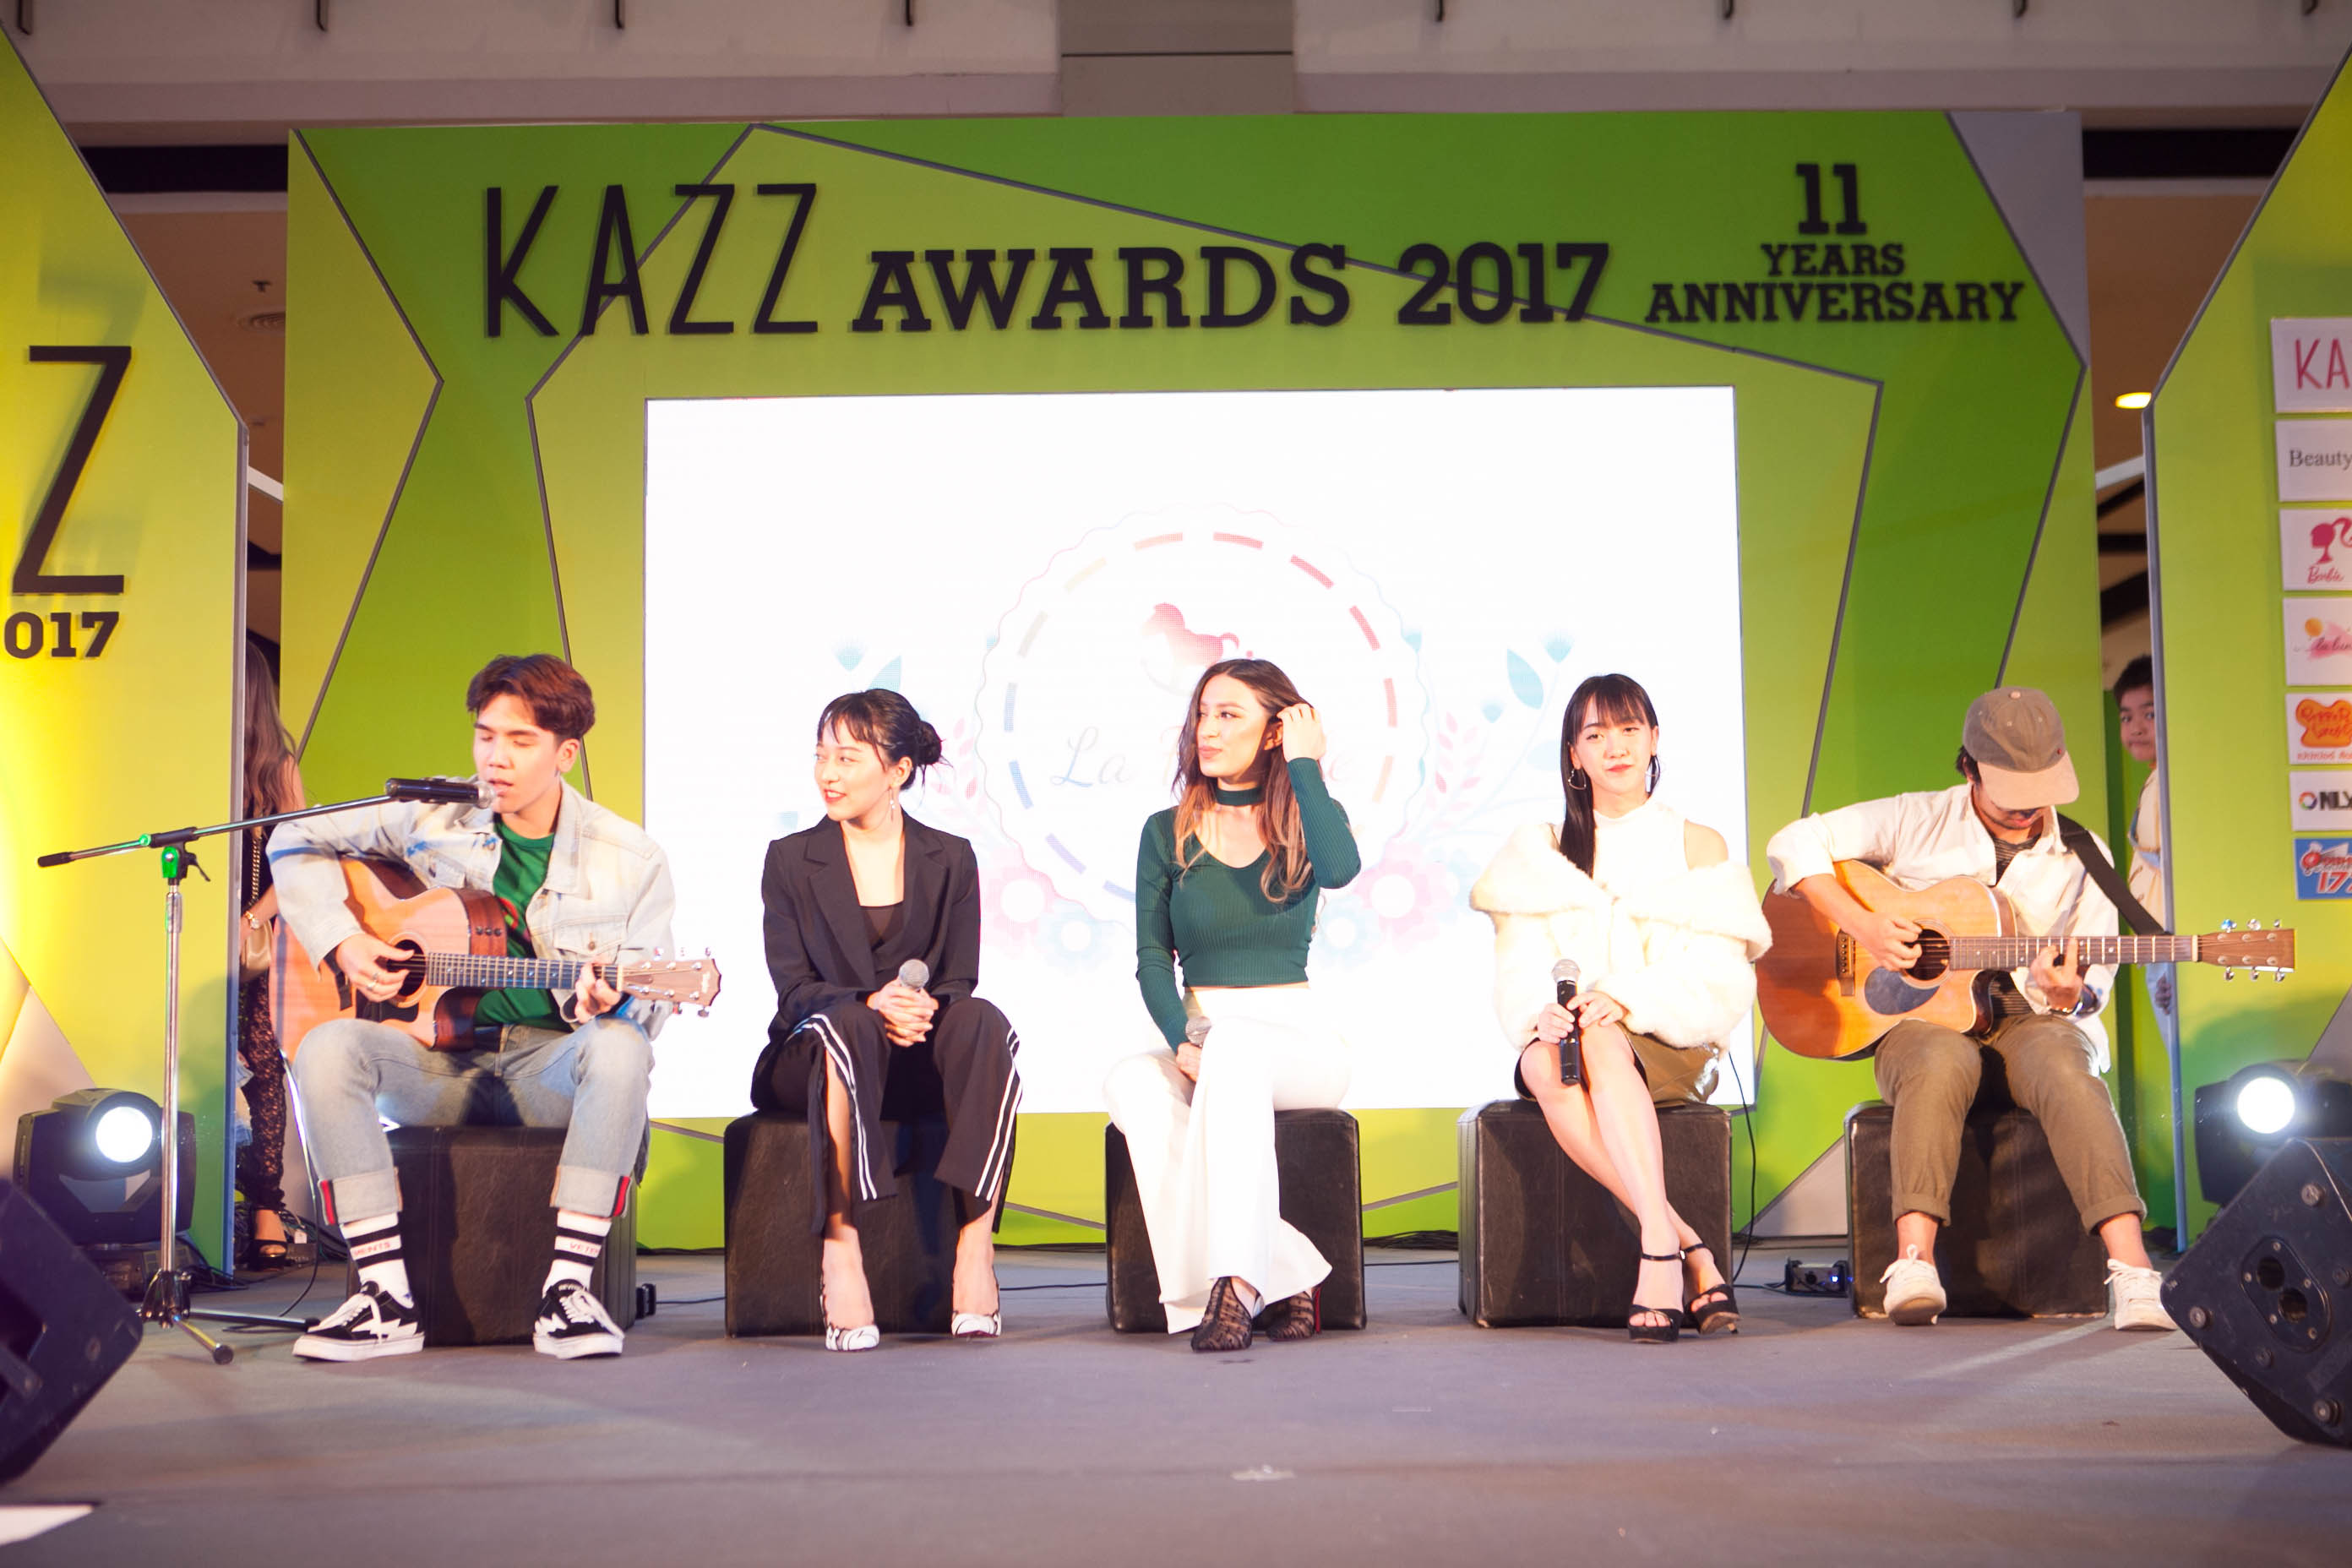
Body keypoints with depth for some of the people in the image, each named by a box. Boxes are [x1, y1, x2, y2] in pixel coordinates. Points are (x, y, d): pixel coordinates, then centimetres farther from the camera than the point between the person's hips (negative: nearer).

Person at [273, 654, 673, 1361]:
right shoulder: (433, 824, 3)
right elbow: (297, 841, 14)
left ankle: (567, 1286, -32)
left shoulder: (630, 860, -1)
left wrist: (604, 1002, -24)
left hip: (551, 1068, -2)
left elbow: (647, 1006, 0)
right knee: (326, 1050, -28)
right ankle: (387, 1294, -27)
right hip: (440, 1060, 2)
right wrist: (341, 942, 0)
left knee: (618, 1049, -37)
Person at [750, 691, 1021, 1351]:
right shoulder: (791, 860, 5)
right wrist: (872, 1005, -26)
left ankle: (976, 1245, -37)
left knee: (985, 1023, -32)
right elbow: (794, 990, -5)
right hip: (810, 1061, -2)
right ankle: (840, 1252, -42)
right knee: (845, 1025, -38)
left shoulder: (950, 860, 9)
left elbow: (960, 983, 2)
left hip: (918, 1061, 2)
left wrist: (920, 1008, -23)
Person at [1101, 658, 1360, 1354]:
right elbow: (1153, 958, 1)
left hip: (1297, 1040, -2)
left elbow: (1342, 868, -22)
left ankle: (1237, 1280, -41)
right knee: (1130, 1085, -33)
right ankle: (1280, 1279, -33)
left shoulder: (1304, 825, 5)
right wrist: (1181, 1041, -18)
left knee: (1234, 1051, -38)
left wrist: (1304, 763, -10)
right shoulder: (1167, 833, 9)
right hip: (1200, 1033, 2)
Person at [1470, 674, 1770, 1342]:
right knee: (1545, 1066, -35)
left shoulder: (1698, 846, 11)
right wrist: (1539, 1014, -20)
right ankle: (1691, 1252, -38)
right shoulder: (1541, 849, 16)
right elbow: (1519, 968, 4)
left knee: (1603, 1046, -36)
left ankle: (1659, 1252, -45)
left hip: (1670, 1046, -2)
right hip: (1567, 1037, 2)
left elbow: (1720, 984, -1)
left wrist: (1627, 999, -19)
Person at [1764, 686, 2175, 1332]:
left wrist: (2068, 994, -17)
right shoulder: (1917, 822, 2)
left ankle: (2131, 1274, -45)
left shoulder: (2083, 859, 8)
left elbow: (2093, 985, 9)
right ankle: (1914, 1265, -45)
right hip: (1922, 1017, -1)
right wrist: (1861, 924, -14)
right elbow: (1793, 844, -1)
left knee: (2064, 1067, -35)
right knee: (1941, 1063, -39)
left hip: (2032, 1021, 1)